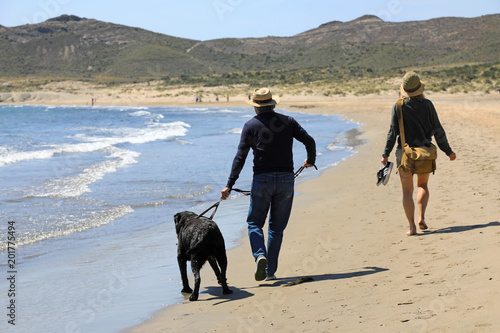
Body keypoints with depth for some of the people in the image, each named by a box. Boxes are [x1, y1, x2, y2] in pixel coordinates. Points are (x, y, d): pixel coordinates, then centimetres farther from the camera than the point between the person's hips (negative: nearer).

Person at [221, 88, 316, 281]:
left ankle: (260, 256, -18)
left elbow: (240, 157, -2)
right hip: (286, 178, 2)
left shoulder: (251, 125, 2)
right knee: (277, 227, 11)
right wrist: (310, 161, 23)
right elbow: (309, 141, 3)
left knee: (255, 223, 9)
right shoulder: (287, 121, 8)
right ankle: (270, 271, 9)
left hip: (262, 179, -2)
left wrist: (229, 185, -2)